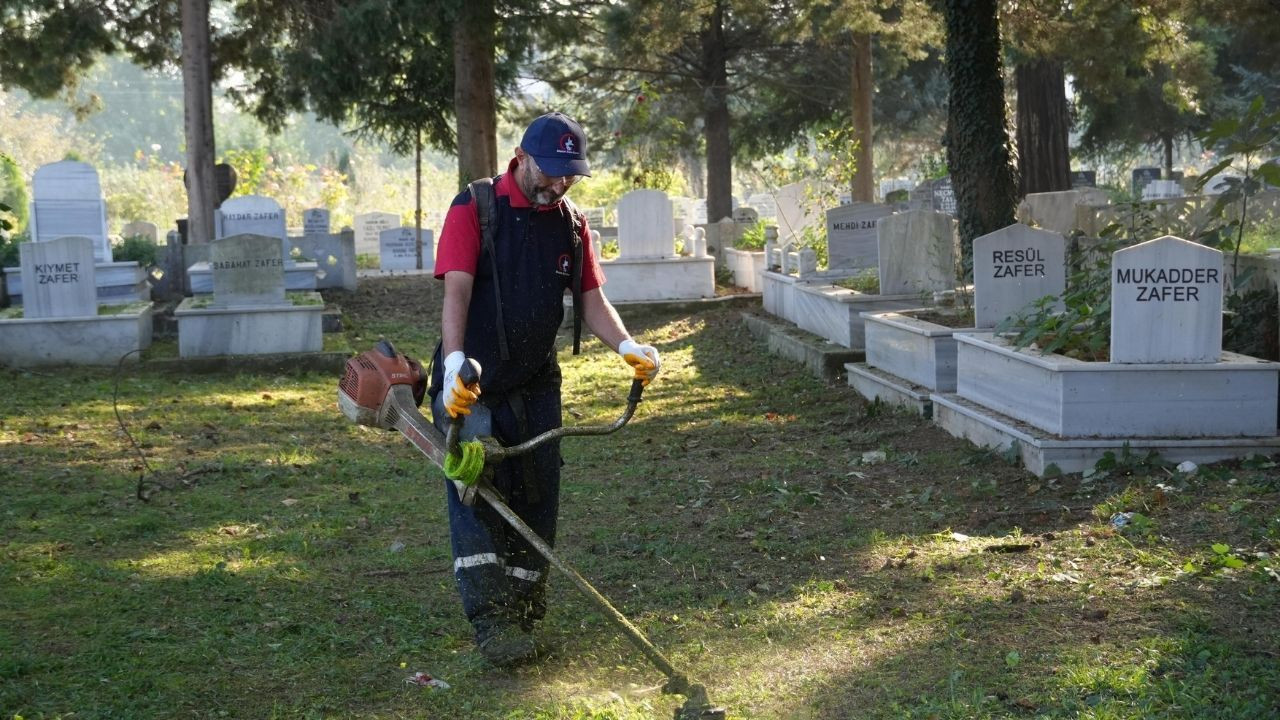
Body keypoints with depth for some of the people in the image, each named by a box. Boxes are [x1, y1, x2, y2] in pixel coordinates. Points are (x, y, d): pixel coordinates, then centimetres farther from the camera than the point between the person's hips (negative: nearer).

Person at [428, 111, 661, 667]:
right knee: (475, 488, -13)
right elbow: (457, 291, -21)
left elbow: (592, 299, 6)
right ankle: (490, 621, -13)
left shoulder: (572, 224, 7)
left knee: (536, 497, 5)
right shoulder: (474, 209, -10)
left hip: (536, 385, 5)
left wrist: (626, 346, -14)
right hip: (472, 385, -5)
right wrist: (455, 363, -37)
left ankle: (521, 618, 14)